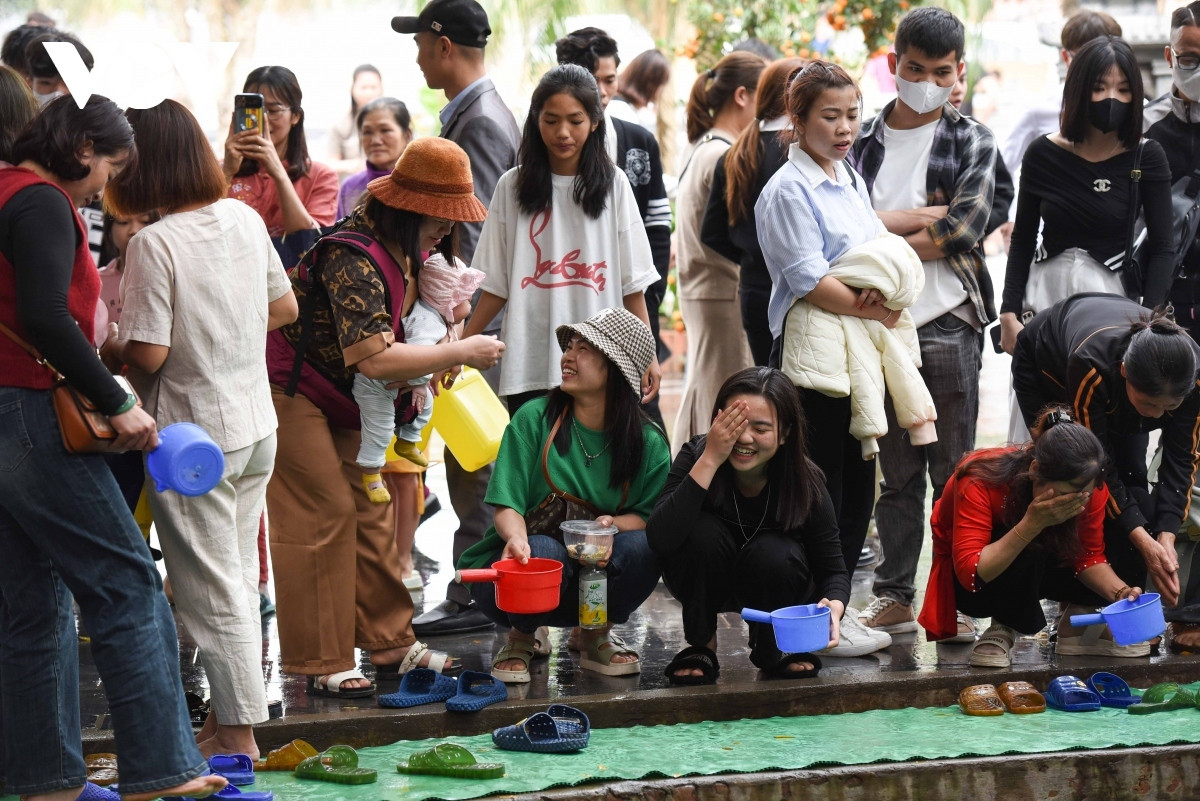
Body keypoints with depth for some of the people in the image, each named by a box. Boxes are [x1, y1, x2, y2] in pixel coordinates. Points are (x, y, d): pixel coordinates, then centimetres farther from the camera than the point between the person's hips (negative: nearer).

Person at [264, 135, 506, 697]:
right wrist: (460, 352, -28)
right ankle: (320, 665, -5)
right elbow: (372, 356, -37)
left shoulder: (402, 250, 3)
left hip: (341, 398, 10)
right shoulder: (354, 259, -30)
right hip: (292, 391, -10)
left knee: (368, 508, 10)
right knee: (323, 514, -10)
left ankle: (389, 643, 16)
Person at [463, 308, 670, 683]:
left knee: (641, 548, -29)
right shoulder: (534, 419, -8)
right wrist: (516, 538, -36)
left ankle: (595, 634, 4)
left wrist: (612, 524, -29)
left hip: (593, 579, 2)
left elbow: (649, 515, -6)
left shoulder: (648, 443, -3)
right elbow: (506, 505, -13)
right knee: (545, 552, -37)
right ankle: (522, 637, -1)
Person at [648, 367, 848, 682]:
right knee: (703, 530, -31)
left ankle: (772, 647, -1)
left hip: (773, 584, 1)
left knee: (773, 554, -32)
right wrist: (710, 460, -44)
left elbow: (833, 569, -14)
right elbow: (659, 540, -39)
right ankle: (702, 646, -9)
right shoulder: (695, 457, -25)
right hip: (704, 584, -1)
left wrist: (834, 606, -40)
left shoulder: (805, 483, -22)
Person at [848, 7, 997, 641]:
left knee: (954, 470, 1)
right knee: (895, 471, 7)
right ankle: (894, 595, 11)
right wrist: (918, 219, -11)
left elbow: (966, 227, -9)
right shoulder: (862, 141, 11)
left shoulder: (972, 141, 5)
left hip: (948, 324, -2)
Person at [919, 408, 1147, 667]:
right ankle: (1005, 629, -15)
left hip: (1032, 573, 5)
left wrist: (1121, 593, -33)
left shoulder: (1086, 489, -21)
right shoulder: (980, 482, -35)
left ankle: (1074, 625, 6)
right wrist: (1032, 524, -49)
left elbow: (1090, 557, -13)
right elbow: (971, 575, -41)